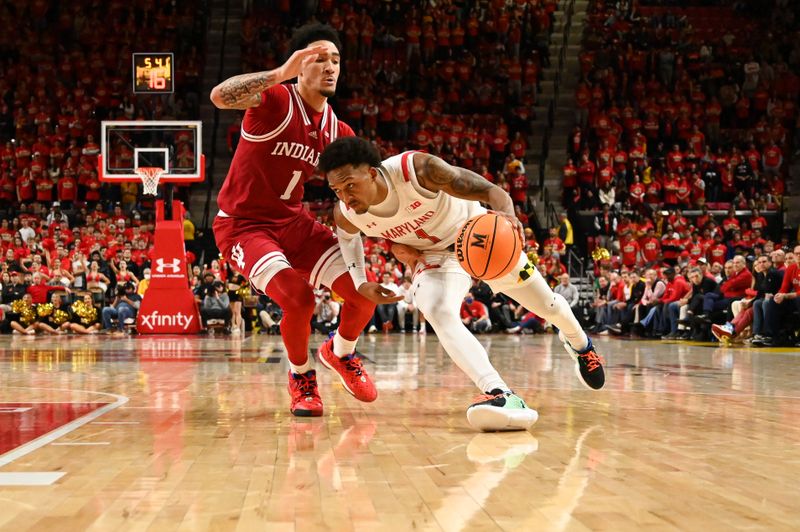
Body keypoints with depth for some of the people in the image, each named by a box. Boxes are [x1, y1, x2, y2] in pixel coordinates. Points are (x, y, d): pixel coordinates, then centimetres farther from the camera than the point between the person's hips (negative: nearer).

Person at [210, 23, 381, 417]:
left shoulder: (338, 132, 1)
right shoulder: (275, 100, -18)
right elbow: (220, 96, -38)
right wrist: (281, 74, -43)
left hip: (294, 222, 6)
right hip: (243, 225, -6)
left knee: (364, 295, -3)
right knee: (299, 300, -26)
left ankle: (341, 353, 30)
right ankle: (301, 377, 5)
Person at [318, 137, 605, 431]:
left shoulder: (418, 168, -38)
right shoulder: (345, 215, -24)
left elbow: (492, 191, -37)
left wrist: (506, 213, -59)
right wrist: (360, 282, -9)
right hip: (432, 255, 1)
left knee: (547, 305, 15)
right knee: (439, 313, -31)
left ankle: (580, 344, 49)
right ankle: (501, 396, -42)